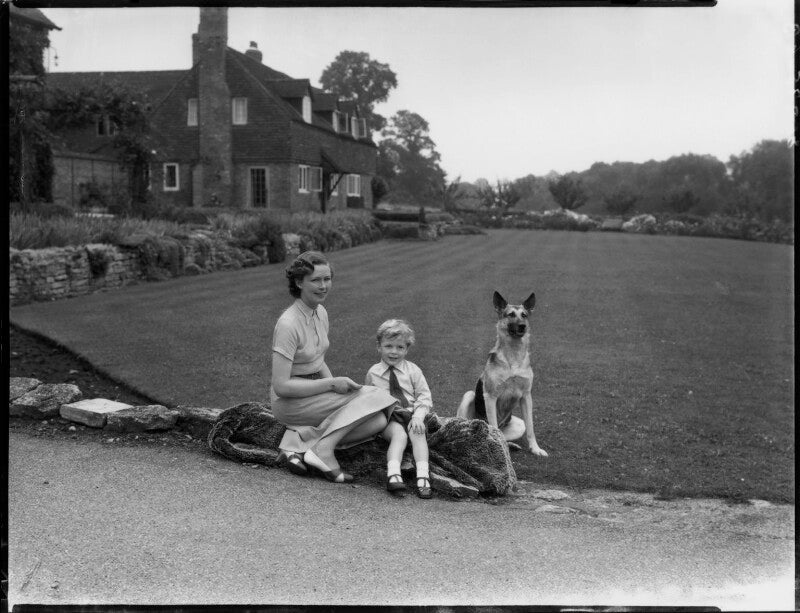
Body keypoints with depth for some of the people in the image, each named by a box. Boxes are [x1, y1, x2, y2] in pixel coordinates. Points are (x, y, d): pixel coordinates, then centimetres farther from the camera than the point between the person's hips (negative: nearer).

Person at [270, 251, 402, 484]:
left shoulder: (321, 313, 5)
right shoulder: (288, 324, -22)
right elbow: (281, 386, -23)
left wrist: (338, 384, -3)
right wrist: (332, 384, -18)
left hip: (314, 393, 8)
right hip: (290, 402, -8)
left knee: (378, 421, -14)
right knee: (371, 397, -20)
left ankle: (297, 440, -12)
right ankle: (324, 449, -24)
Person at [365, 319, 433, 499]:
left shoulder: (413, 370, 8)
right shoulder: (372, 373, 10)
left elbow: (424, 397, 3)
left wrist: (418, 417, -13)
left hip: (411, 415, 1)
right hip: (388, 417, -1)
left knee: (418, 433, -28)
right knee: (398, 433, -31)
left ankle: (422, 475, -40)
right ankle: (393, 473, -49)